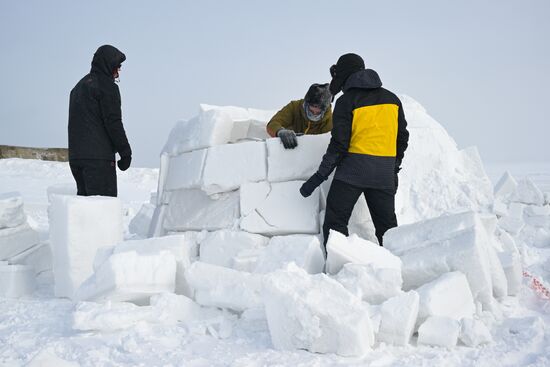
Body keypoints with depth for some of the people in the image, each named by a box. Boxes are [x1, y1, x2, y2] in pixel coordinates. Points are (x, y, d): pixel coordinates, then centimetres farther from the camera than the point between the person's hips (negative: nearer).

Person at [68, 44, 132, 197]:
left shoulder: (79, 86, 22)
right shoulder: (107, 86, -6)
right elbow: (113, 123, -12)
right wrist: (125, 152, -7)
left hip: (75, 156, 9)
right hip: (99, 157, -9)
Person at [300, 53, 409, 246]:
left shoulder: (346, 101, -6)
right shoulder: (392, 98, 12)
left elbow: (339, 143, -11)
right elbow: (402, 138, 15)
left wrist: (319, 176, -6)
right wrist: (394, 168, 25)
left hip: (353, 169, -5)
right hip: (384, 173, 5)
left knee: (335, 221, 0)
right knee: (387, 225, 11)